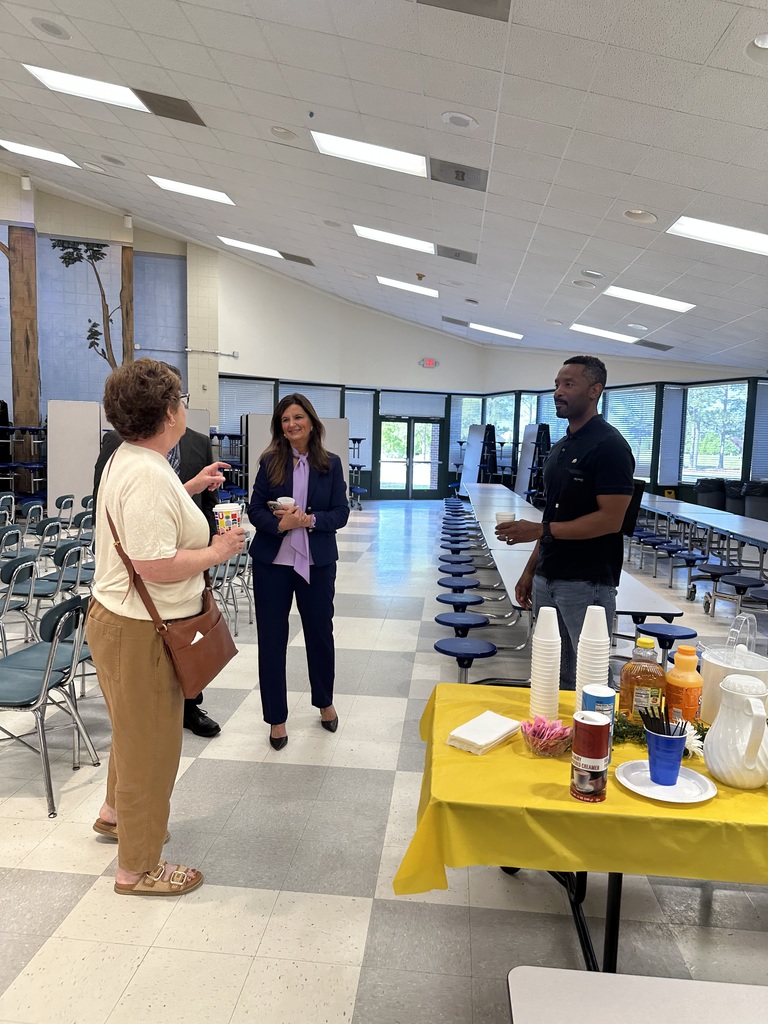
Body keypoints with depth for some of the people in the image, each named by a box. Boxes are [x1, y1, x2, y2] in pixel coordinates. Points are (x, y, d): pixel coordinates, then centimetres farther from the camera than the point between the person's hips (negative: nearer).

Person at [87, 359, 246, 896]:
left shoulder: (129, 460, 7)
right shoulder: (149, 474, -27)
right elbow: (155, 565, -32)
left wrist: (190, 488, 21)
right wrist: (217, 551, -19)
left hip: (123, 620, 11)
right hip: (141, 630, -11)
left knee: (139, 731, 30)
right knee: (150, 745, 7)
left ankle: (117, 812, 53)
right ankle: (139, 869, 26)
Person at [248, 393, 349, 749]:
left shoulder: (330, 464, 0)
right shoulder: (270, 462, -1)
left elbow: (341, 513, -4)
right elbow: (255, 510, -3)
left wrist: (308, 519, -20)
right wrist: (281, 523, -22)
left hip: (317, 562, 1)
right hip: (272, 562, 0)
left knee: (320, 633, 15)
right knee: (271, 639, 6)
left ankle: (324, 701, 40)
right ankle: (276, 717, 23)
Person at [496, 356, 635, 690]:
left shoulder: (609, 446, -13)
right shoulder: (559, 447, 13)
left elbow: (610, 519, -19)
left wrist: (540, 530, -23)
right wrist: (530, 569, 14)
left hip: (587, 584, -8)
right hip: (547, 578, 8)